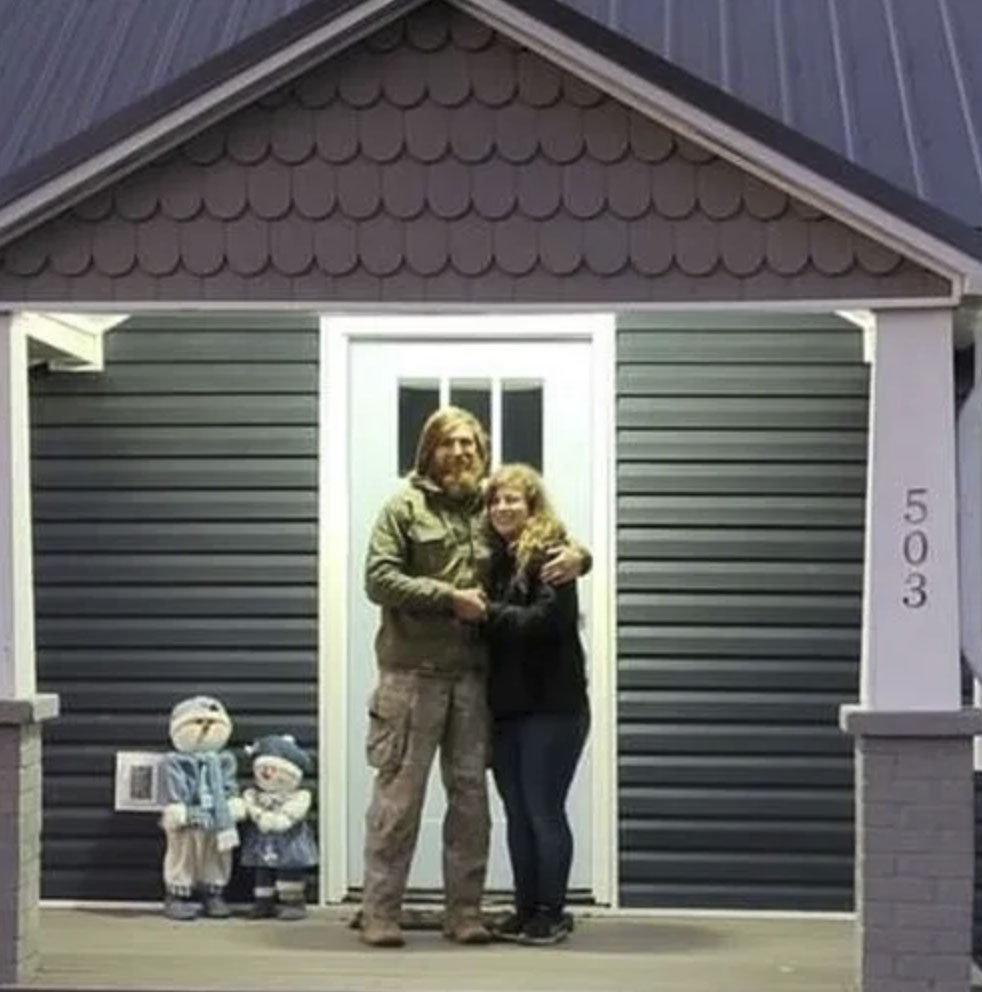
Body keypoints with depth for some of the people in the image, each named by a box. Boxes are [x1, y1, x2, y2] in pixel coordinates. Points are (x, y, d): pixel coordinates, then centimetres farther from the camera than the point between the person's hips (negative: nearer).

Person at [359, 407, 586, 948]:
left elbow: (548, 546, 20)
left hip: (473, 676, 4)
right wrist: (450, 597, -13)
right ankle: (380, 912, 6)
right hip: (412, 674, -4)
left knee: (471, 796, 8)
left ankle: (464, 911, 17)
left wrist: (576, 554, -4)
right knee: (398, 796, -1)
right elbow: (379, 579, -8)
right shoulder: (404, 507, 1)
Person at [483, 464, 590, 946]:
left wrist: (489, 612, -16)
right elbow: (487, 626, 12)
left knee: (544, 811, -1)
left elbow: (548, 618, -20)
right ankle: (525, 909, 19)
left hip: (550, 706, -7)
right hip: (504, 706, 7)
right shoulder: (493, 556, 12)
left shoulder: (549, 554, -9)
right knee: (517, 814, 11)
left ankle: (551, 912, 8)